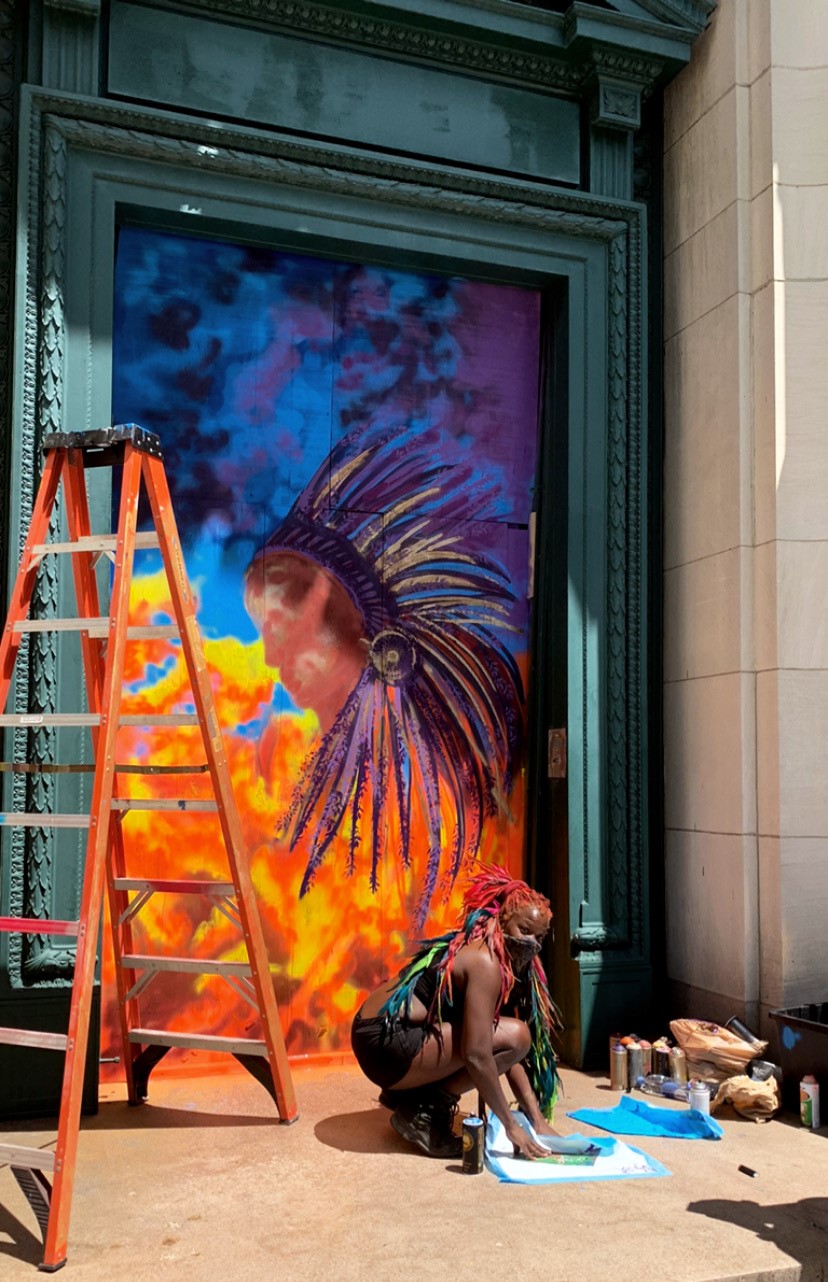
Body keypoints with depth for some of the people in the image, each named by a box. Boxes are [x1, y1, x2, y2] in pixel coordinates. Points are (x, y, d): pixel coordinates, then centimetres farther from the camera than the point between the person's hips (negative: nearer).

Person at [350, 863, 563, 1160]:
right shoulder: (485, 962, -15)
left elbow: (505, 1053, 12)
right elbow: (477, 1055, -23)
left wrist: (538, 1120, 6)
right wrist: (511, 1126, -14)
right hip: (386, 1043, -10)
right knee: (516, 1036, -15)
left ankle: (408, 1093, 17)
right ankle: (427, 1110, -6)